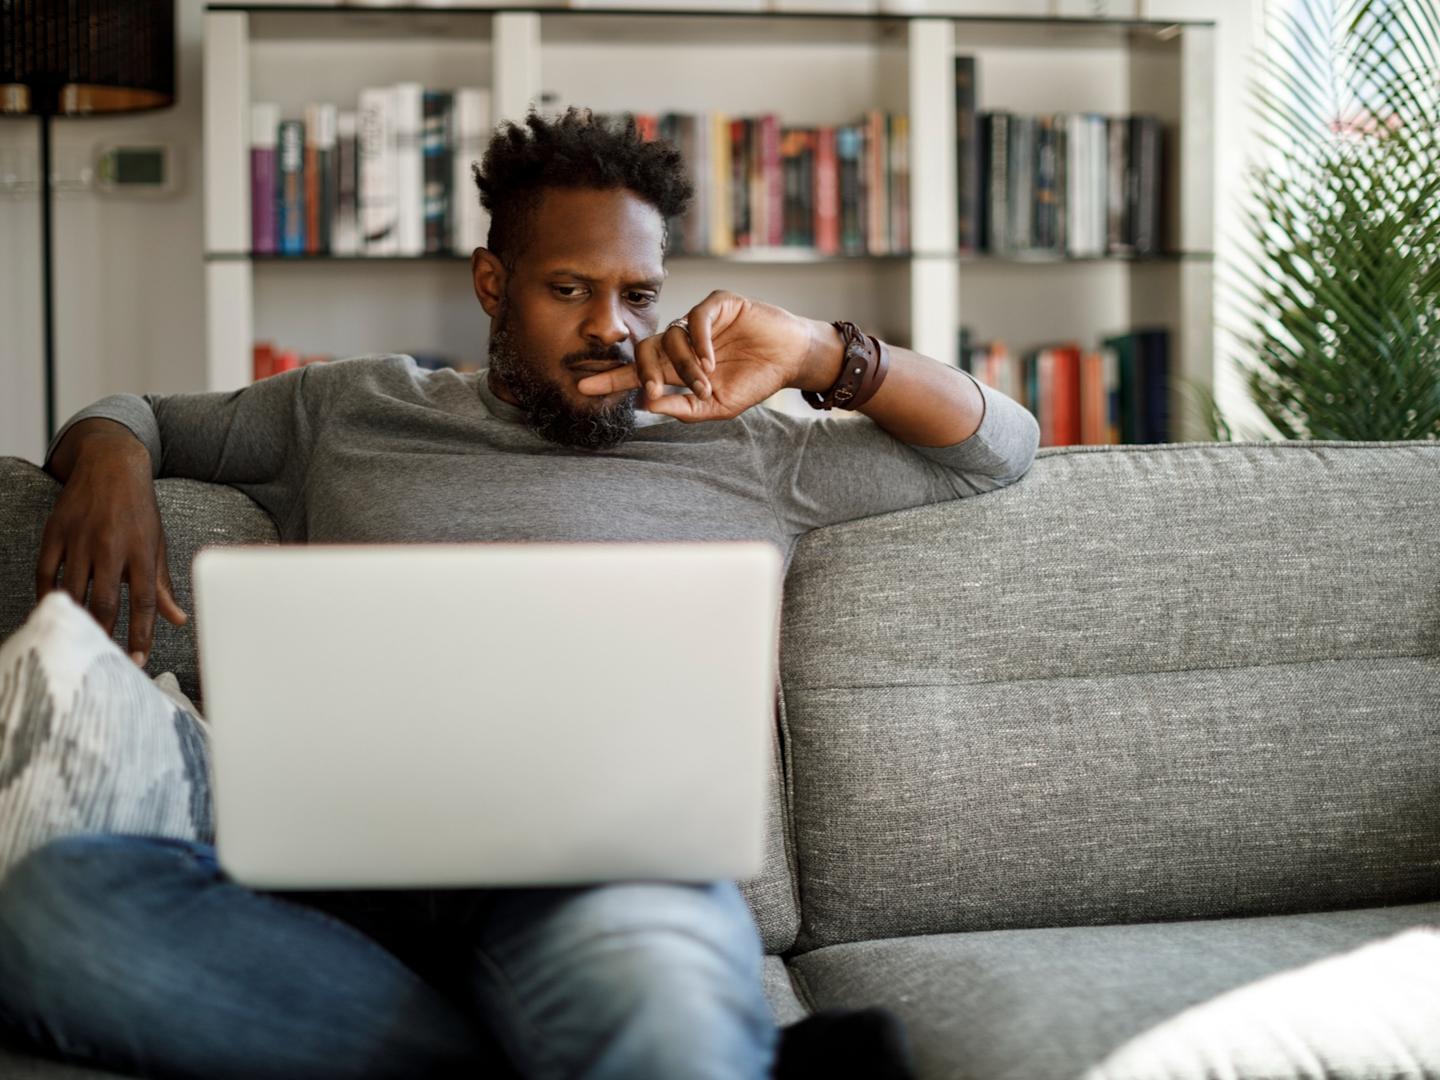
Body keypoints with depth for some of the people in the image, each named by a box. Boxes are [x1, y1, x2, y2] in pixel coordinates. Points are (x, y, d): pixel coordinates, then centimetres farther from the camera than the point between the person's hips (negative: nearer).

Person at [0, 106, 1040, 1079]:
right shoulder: (355, 408, 28)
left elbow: (1000, 444, 26)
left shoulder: (741, 453, 24)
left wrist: (819, 354, 9)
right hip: (342, 880, 6)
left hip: (607, 864, -5)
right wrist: (110, 456, 12)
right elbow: (135, 414, 38)